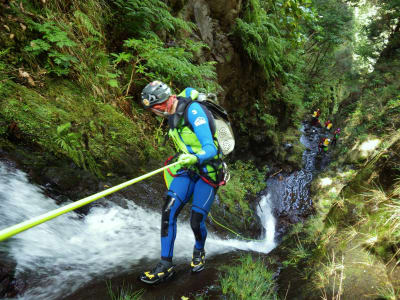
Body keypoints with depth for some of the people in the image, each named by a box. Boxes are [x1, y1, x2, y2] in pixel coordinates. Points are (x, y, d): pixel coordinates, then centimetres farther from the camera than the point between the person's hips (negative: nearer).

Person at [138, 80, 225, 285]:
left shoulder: (193, 111, -21)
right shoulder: (173, 114, 6)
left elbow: (211, 149, -29)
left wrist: (196, 159, -48)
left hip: (207, 171, -7)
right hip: (188, 169, 7)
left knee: (196, 222, -5)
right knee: (168, 211, -10)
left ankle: (199, 252, 28)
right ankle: (166, 264, 1)